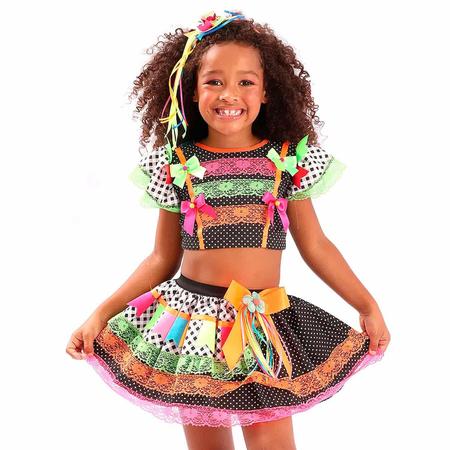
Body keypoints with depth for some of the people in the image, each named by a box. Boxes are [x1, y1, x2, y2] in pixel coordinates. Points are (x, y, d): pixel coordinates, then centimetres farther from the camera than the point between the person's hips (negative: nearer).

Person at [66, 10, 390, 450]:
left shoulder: (289, 160, 0)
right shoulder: (177, 165, 0)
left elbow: (315, 245, 7)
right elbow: (162, 259, 6)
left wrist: (368, 306, 4)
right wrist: (101, 314, 1)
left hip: (265, 328, -1)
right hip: (190, 324, 1)